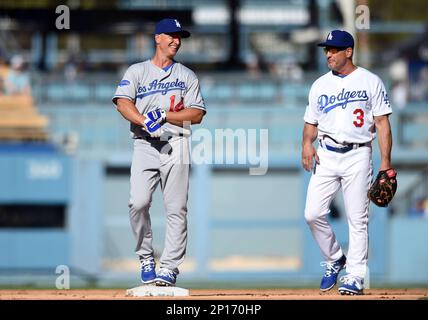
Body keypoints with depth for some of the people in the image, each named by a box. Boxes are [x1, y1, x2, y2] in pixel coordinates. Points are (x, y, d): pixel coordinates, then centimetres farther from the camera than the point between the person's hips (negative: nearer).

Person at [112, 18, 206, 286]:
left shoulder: (187, 76, 16)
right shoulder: (137, 71, 13)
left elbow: (197, 114, 6)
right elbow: (123, 103, -3)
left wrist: (164, 116, -8)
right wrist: (145, 121, -20)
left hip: (176, 146, 1)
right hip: (145, 144, -1)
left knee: (176, 208, -7)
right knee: (138, 202, -15)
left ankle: (169, 267, -4)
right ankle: (146, 258, 2)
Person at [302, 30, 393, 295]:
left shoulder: (371, 82, 2)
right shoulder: (320, 85, 14)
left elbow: (382, 123, 0)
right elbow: (311, 122, 17)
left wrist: (386, 162, -8)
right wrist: (307, 143, -5)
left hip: (357, 156, -4)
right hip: (325, 156, 4)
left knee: (358, 219, -4)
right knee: (313, 214, -6)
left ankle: (355, 276, 2)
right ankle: (334, 259, 15)